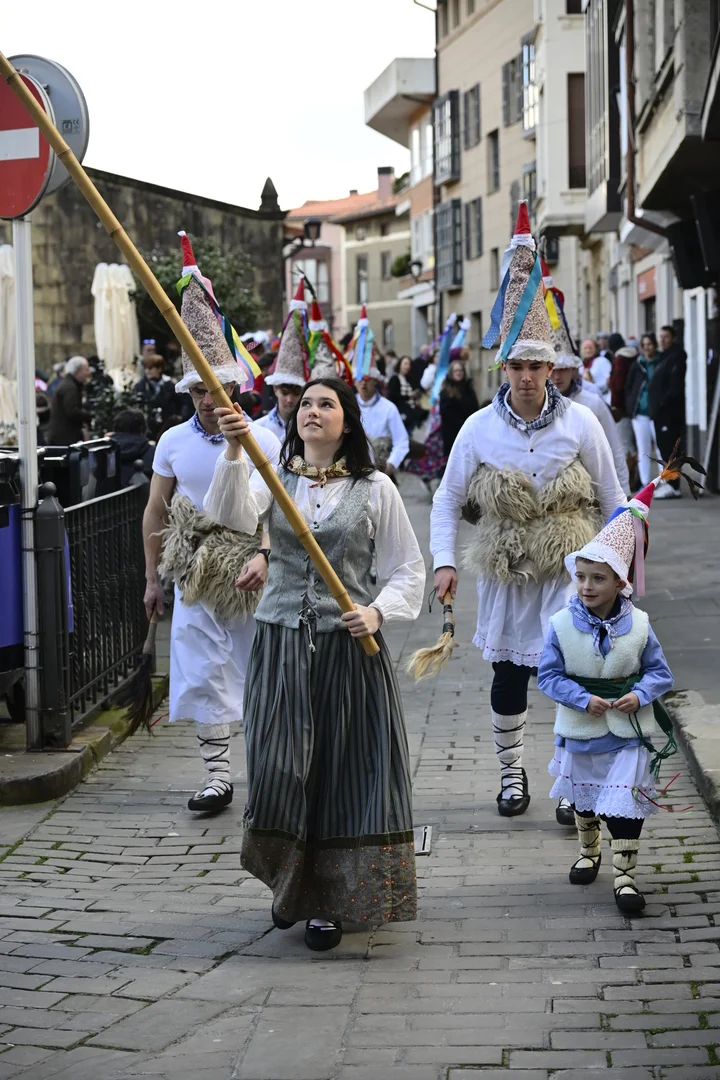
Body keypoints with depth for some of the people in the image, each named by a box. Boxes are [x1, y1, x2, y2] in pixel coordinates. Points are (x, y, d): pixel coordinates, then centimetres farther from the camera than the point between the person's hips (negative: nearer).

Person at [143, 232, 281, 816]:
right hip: (195, 574, 2)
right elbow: (155, 514, 11)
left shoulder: (263, 441, -6)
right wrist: (154, 579, 11)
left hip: (251, 572, -2)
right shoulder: (173, 442, 3)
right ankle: (218, 774, 6)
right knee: (203, 674, -1)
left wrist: (262, 555, -28)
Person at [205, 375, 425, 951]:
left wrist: (379, 611, -14)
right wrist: (234, 451, -30)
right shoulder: (273, 478, 5)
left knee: (342, 771, 1)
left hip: (348, 645, -1)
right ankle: (291, 885, 23)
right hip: (281, 642, 1)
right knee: (279, 769, -1)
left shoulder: (375, 489, 1)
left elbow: (408, 570, 4)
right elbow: (232, 515, -16)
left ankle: (330, 901, 14)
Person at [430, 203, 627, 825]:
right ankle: (512, 774, 29)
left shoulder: (579, 423, -6)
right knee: (509, 675, 10)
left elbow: (612, 497, 2)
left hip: (570, 565, -1)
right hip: (506, 569, 1)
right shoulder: (479, 428, -5)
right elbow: (448, 499, 3)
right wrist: (445, 561, -7)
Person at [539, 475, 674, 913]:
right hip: (580, 732, 2)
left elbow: (659, 672, -1)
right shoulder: (563, 625, -12)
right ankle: (589, 852, 45)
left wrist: (639, 695, -19)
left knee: (625, 803, -5)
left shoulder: (638, 625, -10)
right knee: (584, 798, 21)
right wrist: (584, 700, -20)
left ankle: (625, 873, 3)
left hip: (628, 732, -2)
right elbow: (549, 675, -9)